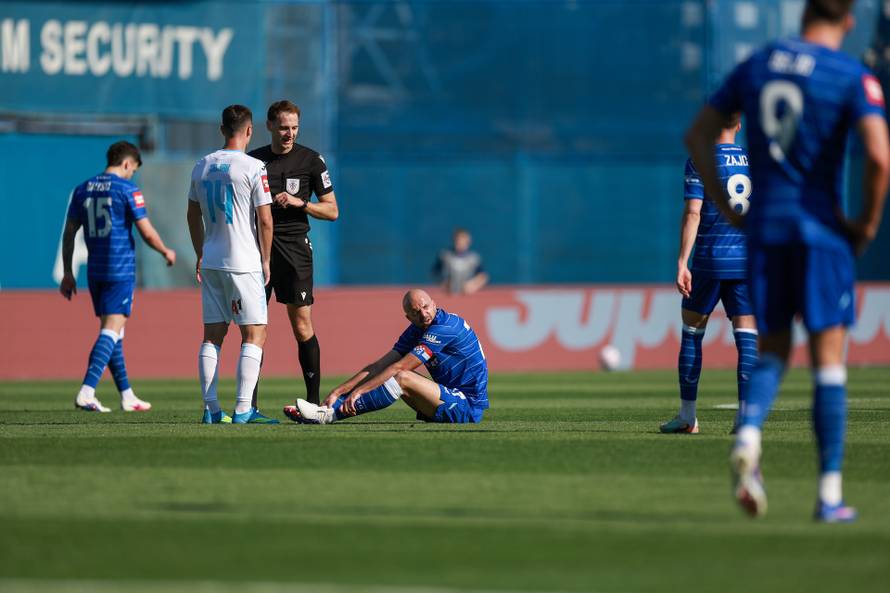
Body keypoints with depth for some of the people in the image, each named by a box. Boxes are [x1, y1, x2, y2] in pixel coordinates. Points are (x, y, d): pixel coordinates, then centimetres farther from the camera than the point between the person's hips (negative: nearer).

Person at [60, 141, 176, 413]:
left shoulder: (83, 190, 10)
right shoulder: (127, 189, -7)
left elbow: (69, 233, 10)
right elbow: (147, 232, -9)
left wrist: (68, 273, 15)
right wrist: (166, 252, 10)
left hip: (95, 270, 6)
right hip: (121, 269, -6)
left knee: (111, 330, 15)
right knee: (111, 330, -9)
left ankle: (127, 395, 21)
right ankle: (86, 392, -23)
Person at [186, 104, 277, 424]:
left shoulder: (202, 167, 9)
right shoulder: (253, 168, -10)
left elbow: (193, 215, 18)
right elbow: (265, 220, -10)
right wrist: (265, 261, 0)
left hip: (211, 263, 6)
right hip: (243, 263, -6)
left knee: (212, 335, 9)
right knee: (254, 335, -3)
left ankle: (211, 409, 6)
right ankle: (242, 409, -12)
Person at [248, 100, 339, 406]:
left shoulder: (311, 160, 2)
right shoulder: (253, 160, 10)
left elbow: (332, 211, 4)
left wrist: (300, 203, -12)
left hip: (294, 247, -3)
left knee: (302, 325, -5)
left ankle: (313, 400, 0)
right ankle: (250, 402, 3)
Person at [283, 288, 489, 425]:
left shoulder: (443, 328, -19)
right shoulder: (417, 331, 9)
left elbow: (398, 367, -21)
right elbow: (378, 367, 3)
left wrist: (358, 391, -22)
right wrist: (338, 392, -6)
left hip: (468, 406, -9)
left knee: (402, 378, -22)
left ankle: (329, 414, -22)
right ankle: (333, 406, -5)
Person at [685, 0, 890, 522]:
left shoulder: (756, 66, 9)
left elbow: (698, 135, 11)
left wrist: (726, 208, 13)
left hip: (764, 226, 4)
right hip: (822, 228, -4)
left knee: (773, 353, 13)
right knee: (829, 359, 2)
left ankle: (748, 438, -18)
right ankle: (830, 494, 0)